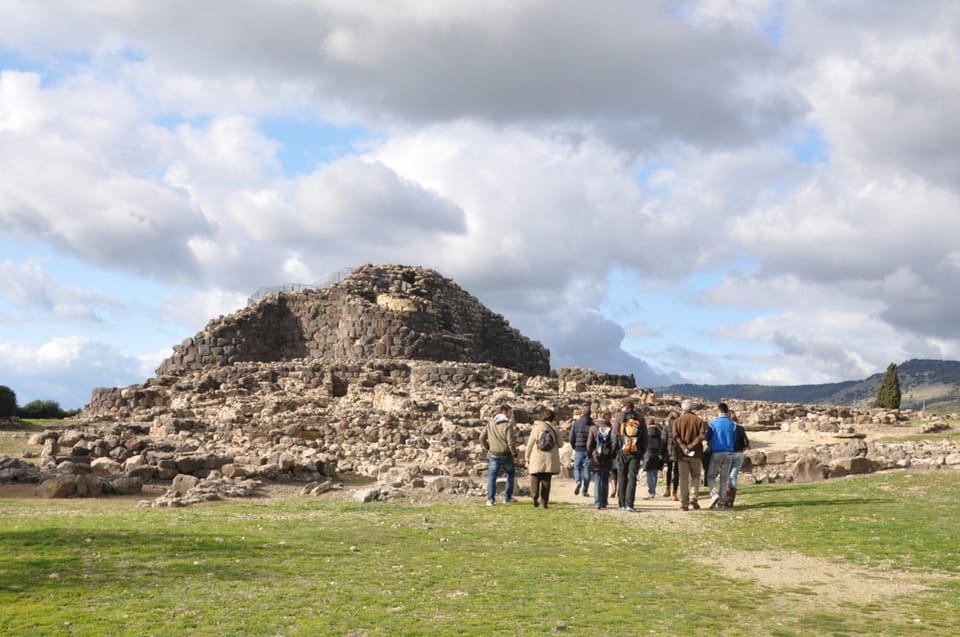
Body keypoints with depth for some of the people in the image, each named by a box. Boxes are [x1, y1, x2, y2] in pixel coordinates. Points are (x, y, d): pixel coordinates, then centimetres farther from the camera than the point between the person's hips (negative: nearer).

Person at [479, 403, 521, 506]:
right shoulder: (508, 425, -12)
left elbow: (482, 438, 6)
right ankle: (507, 497, 20)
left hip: (493, 455, 4)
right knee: (510, 474, 17)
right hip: (506, 455, -3)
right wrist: (515, 454, -5)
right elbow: (511, 442, -16)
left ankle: (490, 499, -1)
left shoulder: (490, 424, 6)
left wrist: (488, 448, 17)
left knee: (492, 477, 6)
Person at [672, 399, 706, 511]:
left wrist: (683, 447, -14)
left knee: (683, 479, 3)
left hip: (682, 454, 0)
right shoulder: (698, 420, 3)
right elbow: (702, 435, -10)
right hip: (696, 453, 0)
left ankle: (684, 504, 2)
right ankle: (694, 498, -2)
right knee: (695, 476, 16)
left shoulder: (677, 421, 2)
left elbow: (675, 437, -11)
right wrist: (691, 446, -11)